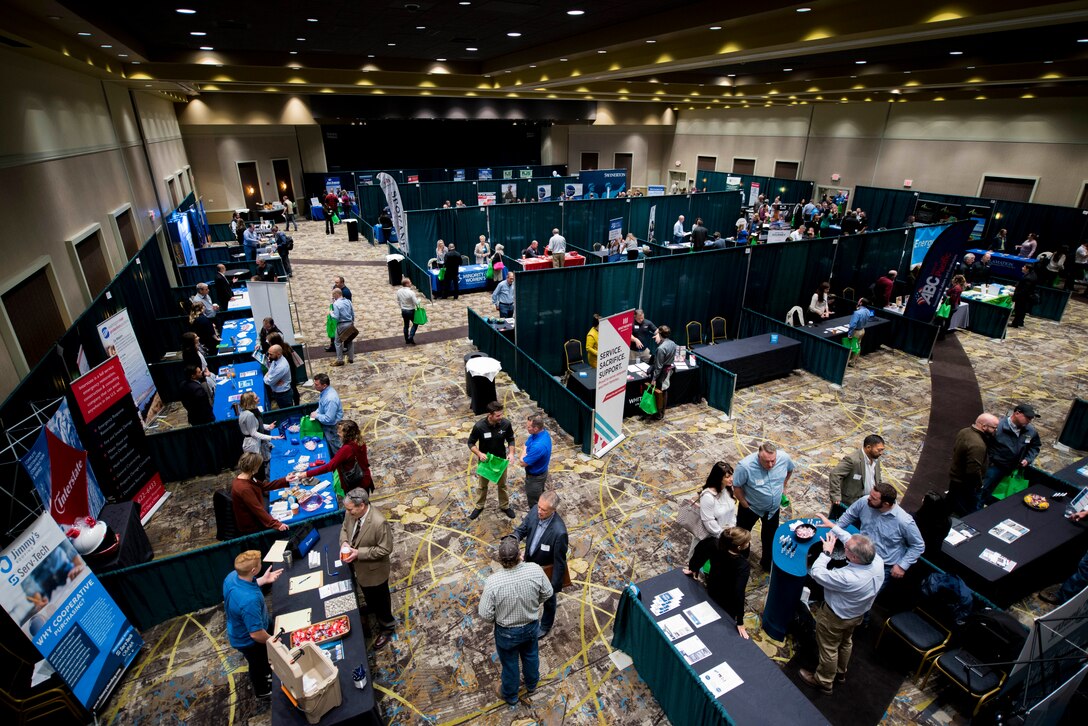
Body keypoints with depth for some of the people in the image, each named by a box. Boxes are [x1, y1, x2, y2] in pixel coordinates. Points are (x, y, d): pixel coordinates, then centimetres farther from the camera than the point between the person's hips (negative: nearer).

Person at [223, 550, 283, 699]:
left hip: (237, 630, 7)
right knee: (258, 664, 25)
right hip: (248, 640, -7)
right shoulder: (249, 600, -46)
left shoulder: (232, 576, -22)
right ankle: (262, 690, 52)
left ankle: (264, 674, 62)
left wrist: (263, 580, -4)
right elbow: (256, 634, -35)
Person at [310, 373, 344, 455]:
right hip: (326, 425, 9)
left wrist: (316, 415, -18)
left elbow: (328, 419, -32)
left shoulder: (330, 399, -36)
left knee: (335, 449, 11)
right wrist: (316, 412, -1)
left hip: (331, 427, -9)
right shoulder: (325, 391, -6)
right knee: (329, 446, 26)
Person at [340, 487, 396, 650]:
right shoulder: (351, 513, -18)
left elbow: (385, 549, -28)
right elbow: (344, 528, 3)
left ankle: (387, 627, 43)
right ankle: (372, 610, 63)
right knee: (368, 595, 34)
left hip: (374, 570, -6)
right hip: (359, 567, 7)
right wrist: (344, 543, -18)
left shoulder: (379, 523, -38)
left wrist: (359, 553, -31)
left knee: (380, 600, 18)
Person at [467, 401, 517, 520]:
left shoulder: (506, 424, -21)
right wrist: (479, 454, -29)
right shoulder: (479, 426, -28)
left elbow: (511, 439, -4)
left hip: (501, 460, 1)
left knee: (502, 485, 21)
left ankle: (505, 506, 45)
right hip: (485, 461, -1)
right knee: (482, 485, 21)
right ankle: (479, 506, 46)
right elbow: (471, 443, -13)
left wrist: (511, 452, -20)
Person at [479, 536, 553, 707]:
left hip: (507, 632, -2)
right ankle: (531, 686, 58)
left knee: (510, 664, 26)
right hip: (531, 626, 2)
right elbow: (548, 594, -10)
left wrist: (497, 616, 1)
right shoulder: (535, 570, -28)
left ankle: (510, 696, 52)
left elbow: (486, 615, -22)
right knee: (531, 656, 31)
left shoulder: (492, 581, -35)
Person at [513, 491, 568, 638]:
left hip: (546, 572, -5)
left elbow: (559, 562, -26)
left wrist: (555, 586, -15)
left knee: (548, 600, 25)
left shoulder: (559, 532, -39)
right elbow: (522, 529, -8)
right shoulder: (535, 511, -22)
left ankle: (546, 626, 54)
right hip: (530, 565, 5)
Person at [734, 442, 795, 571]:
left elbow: (790, 470, 1)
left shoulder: (784, 458, -26)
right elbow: (737, 487, -21)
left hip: (773, 507, 3)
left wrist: (783, 486, 4)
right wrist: (745, 505, -13)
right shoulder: (745, 466, -38)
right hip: (751, 507, -3)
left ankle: (767, 563, 49)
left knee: (770, 536, 24)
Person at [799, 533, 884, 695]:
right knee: (846, 642, 31)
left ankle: (824, 682, 41)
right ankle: (840, 673, 56)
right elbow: (857, 544, -5)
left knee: (829, 648, 18)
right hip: (857, 614, 7)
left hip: (835, 618, -7)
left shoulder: (848, 578, -46)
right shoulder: (878, 560, -26)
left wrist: (826, 552, -20)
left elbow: (816, 573, -31)